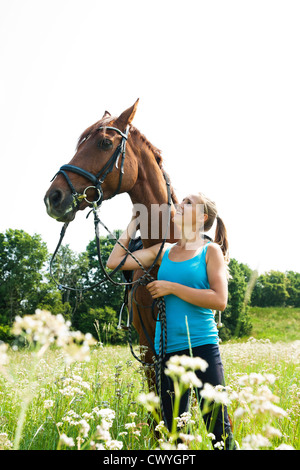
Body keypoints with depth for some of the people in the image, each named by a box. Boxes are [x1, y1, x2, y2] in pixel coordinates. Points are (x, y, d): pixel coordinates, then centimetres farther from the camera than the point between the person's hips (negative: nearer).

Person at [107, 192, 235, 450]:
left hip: (203, 346, -4)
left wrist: (172, 288, -13)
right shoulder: (163, 251, 12)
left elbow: (220, 300, -13)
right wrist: (134, 222, 14)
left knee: (218, 428, -4)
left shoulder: (211, 251, 0)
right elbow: (115, 261, 12)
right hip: (168, 349, 5)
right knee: (174, 431, 11)